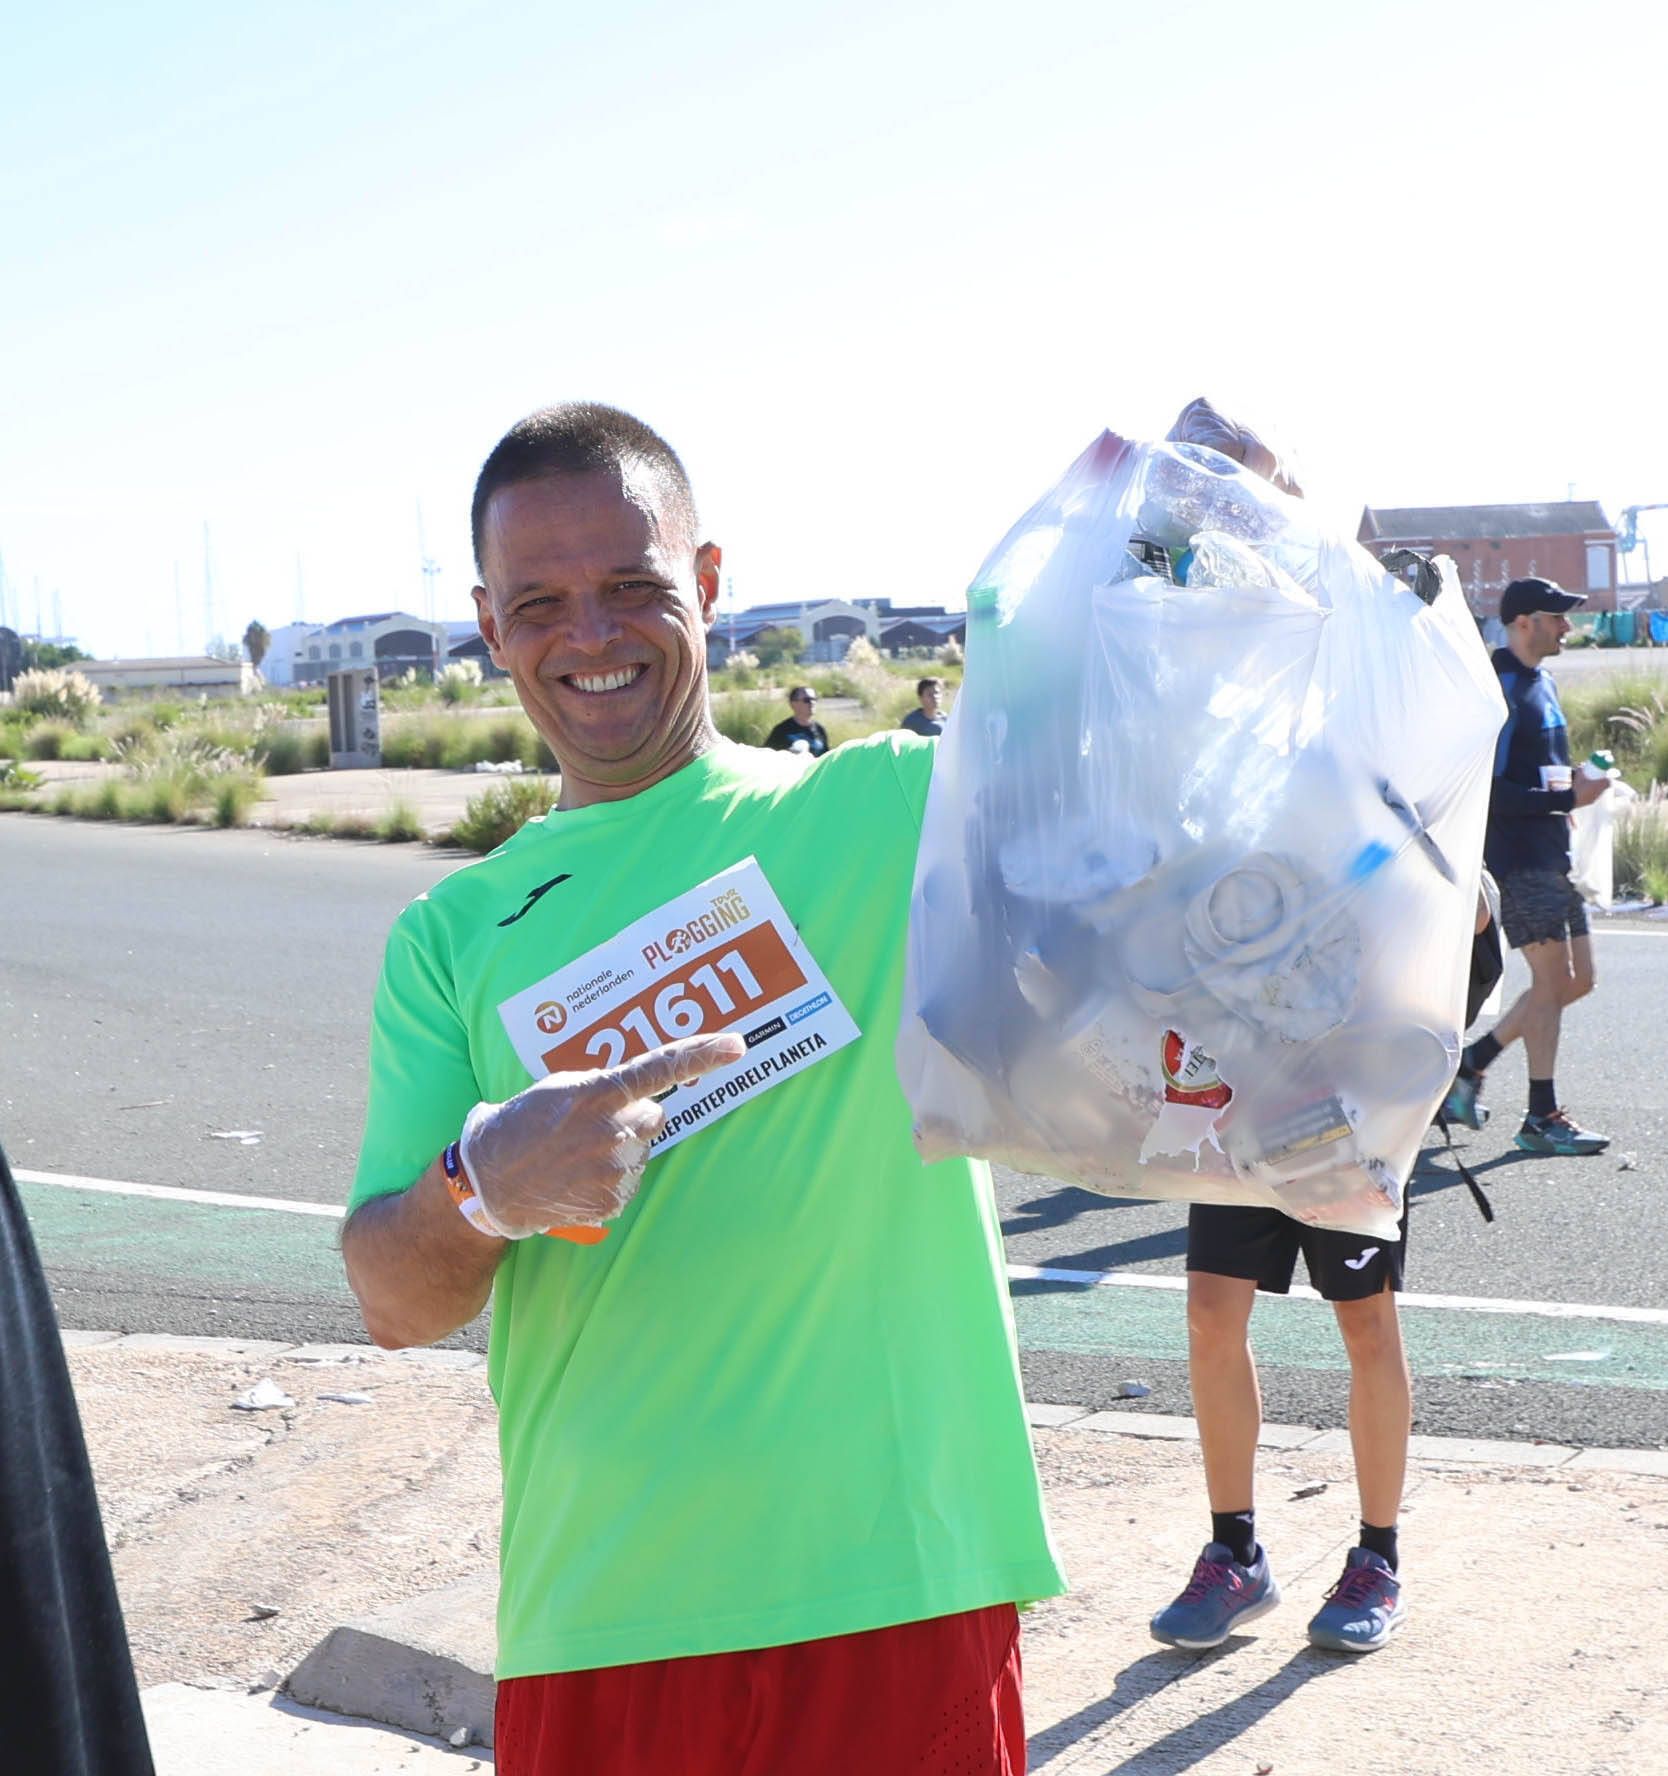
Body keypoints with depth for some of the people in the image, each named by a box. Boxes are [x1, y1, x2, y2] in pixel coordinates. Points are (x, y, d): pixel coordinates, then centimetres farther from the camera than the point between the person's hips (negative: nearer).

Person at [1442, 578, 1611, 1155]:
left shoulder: (1542, 684, 16)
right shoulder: (1500, 687, -14)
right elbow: (1489, 790, -20)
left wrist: (1574, 789, 10)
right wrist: (1566, 797, -20)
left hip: (1551, 856, 10)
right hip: (1518, 856, -10)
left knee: (1576, 979, 10)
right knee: (1553, 978, -8)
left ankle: (1471, 1063, 17)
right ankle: (1542, 1119, -2)